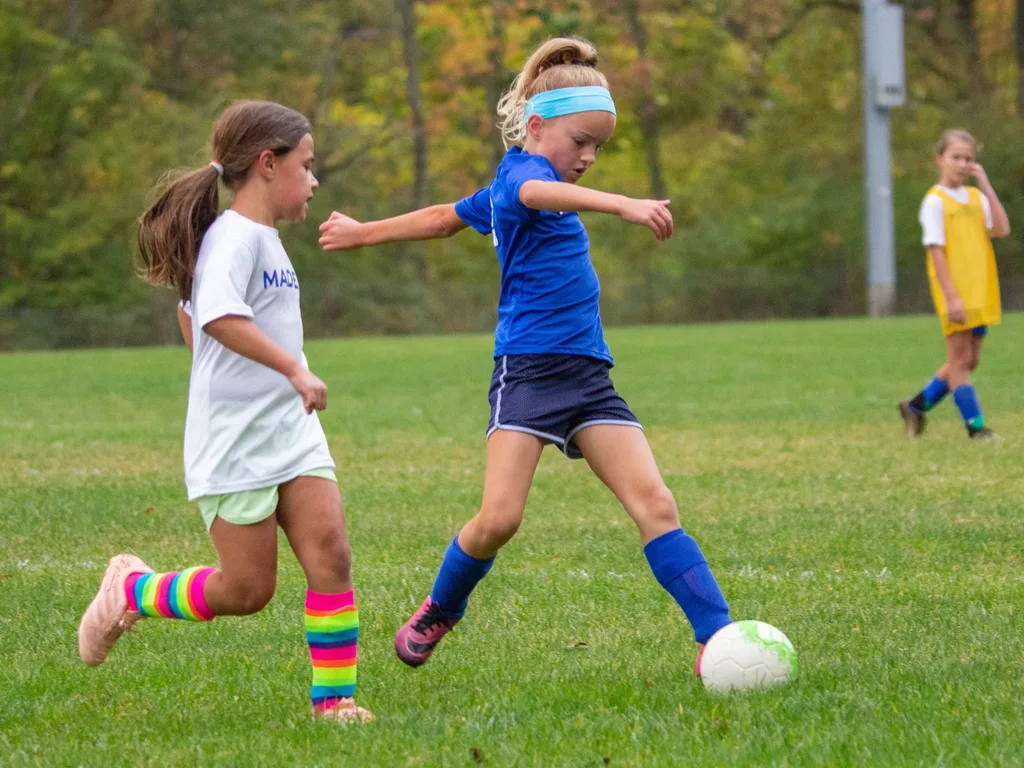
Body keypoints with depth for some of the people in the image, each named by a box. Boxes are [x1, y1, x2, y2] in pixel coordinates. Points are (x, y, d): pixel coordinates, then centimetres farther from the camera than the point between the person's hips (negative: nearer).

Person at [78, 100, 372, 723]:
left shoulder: (266, 239, 15)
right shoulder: (236, 237, -15)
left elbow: (189, 311, 29)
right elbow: (217, 315, -35)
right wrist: (295, 369, -34)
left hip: (292, 430, 8)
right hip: (236, 441, -8)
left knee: (331, 551, -6)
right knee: (247, 589, -1)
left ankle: (334, 697, -3)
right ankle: (131, 592, 22)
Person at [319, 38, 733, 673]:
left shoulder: (504, 190, 21)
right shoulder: (520, 173, -7)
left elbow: (447, 217, 34)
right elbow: (542, 193, -33)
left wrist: (364, 234, 50)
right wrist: (624, 206, -50)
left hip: (587, 372, 8)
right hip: (529, 366, -8)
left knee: (655, 502, -8)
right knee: (499, 518, -14)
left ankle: (718, 638, -14)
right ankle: (440, 612, 15)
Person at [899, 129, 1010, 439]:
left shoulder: (977, 197, 10)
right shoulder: (935, 201, -7)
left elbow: (1001, 229, -5)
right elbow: (936, 251, -12)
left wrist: (985, 185, -7)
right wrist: (951, 297, -19)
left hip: (981, 293, 7)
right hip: (955, 294, -7)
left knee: (969, 361, 10)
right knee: (960, 358, -4)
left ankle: (916, 406, 23)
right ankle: (976, 426, -1)